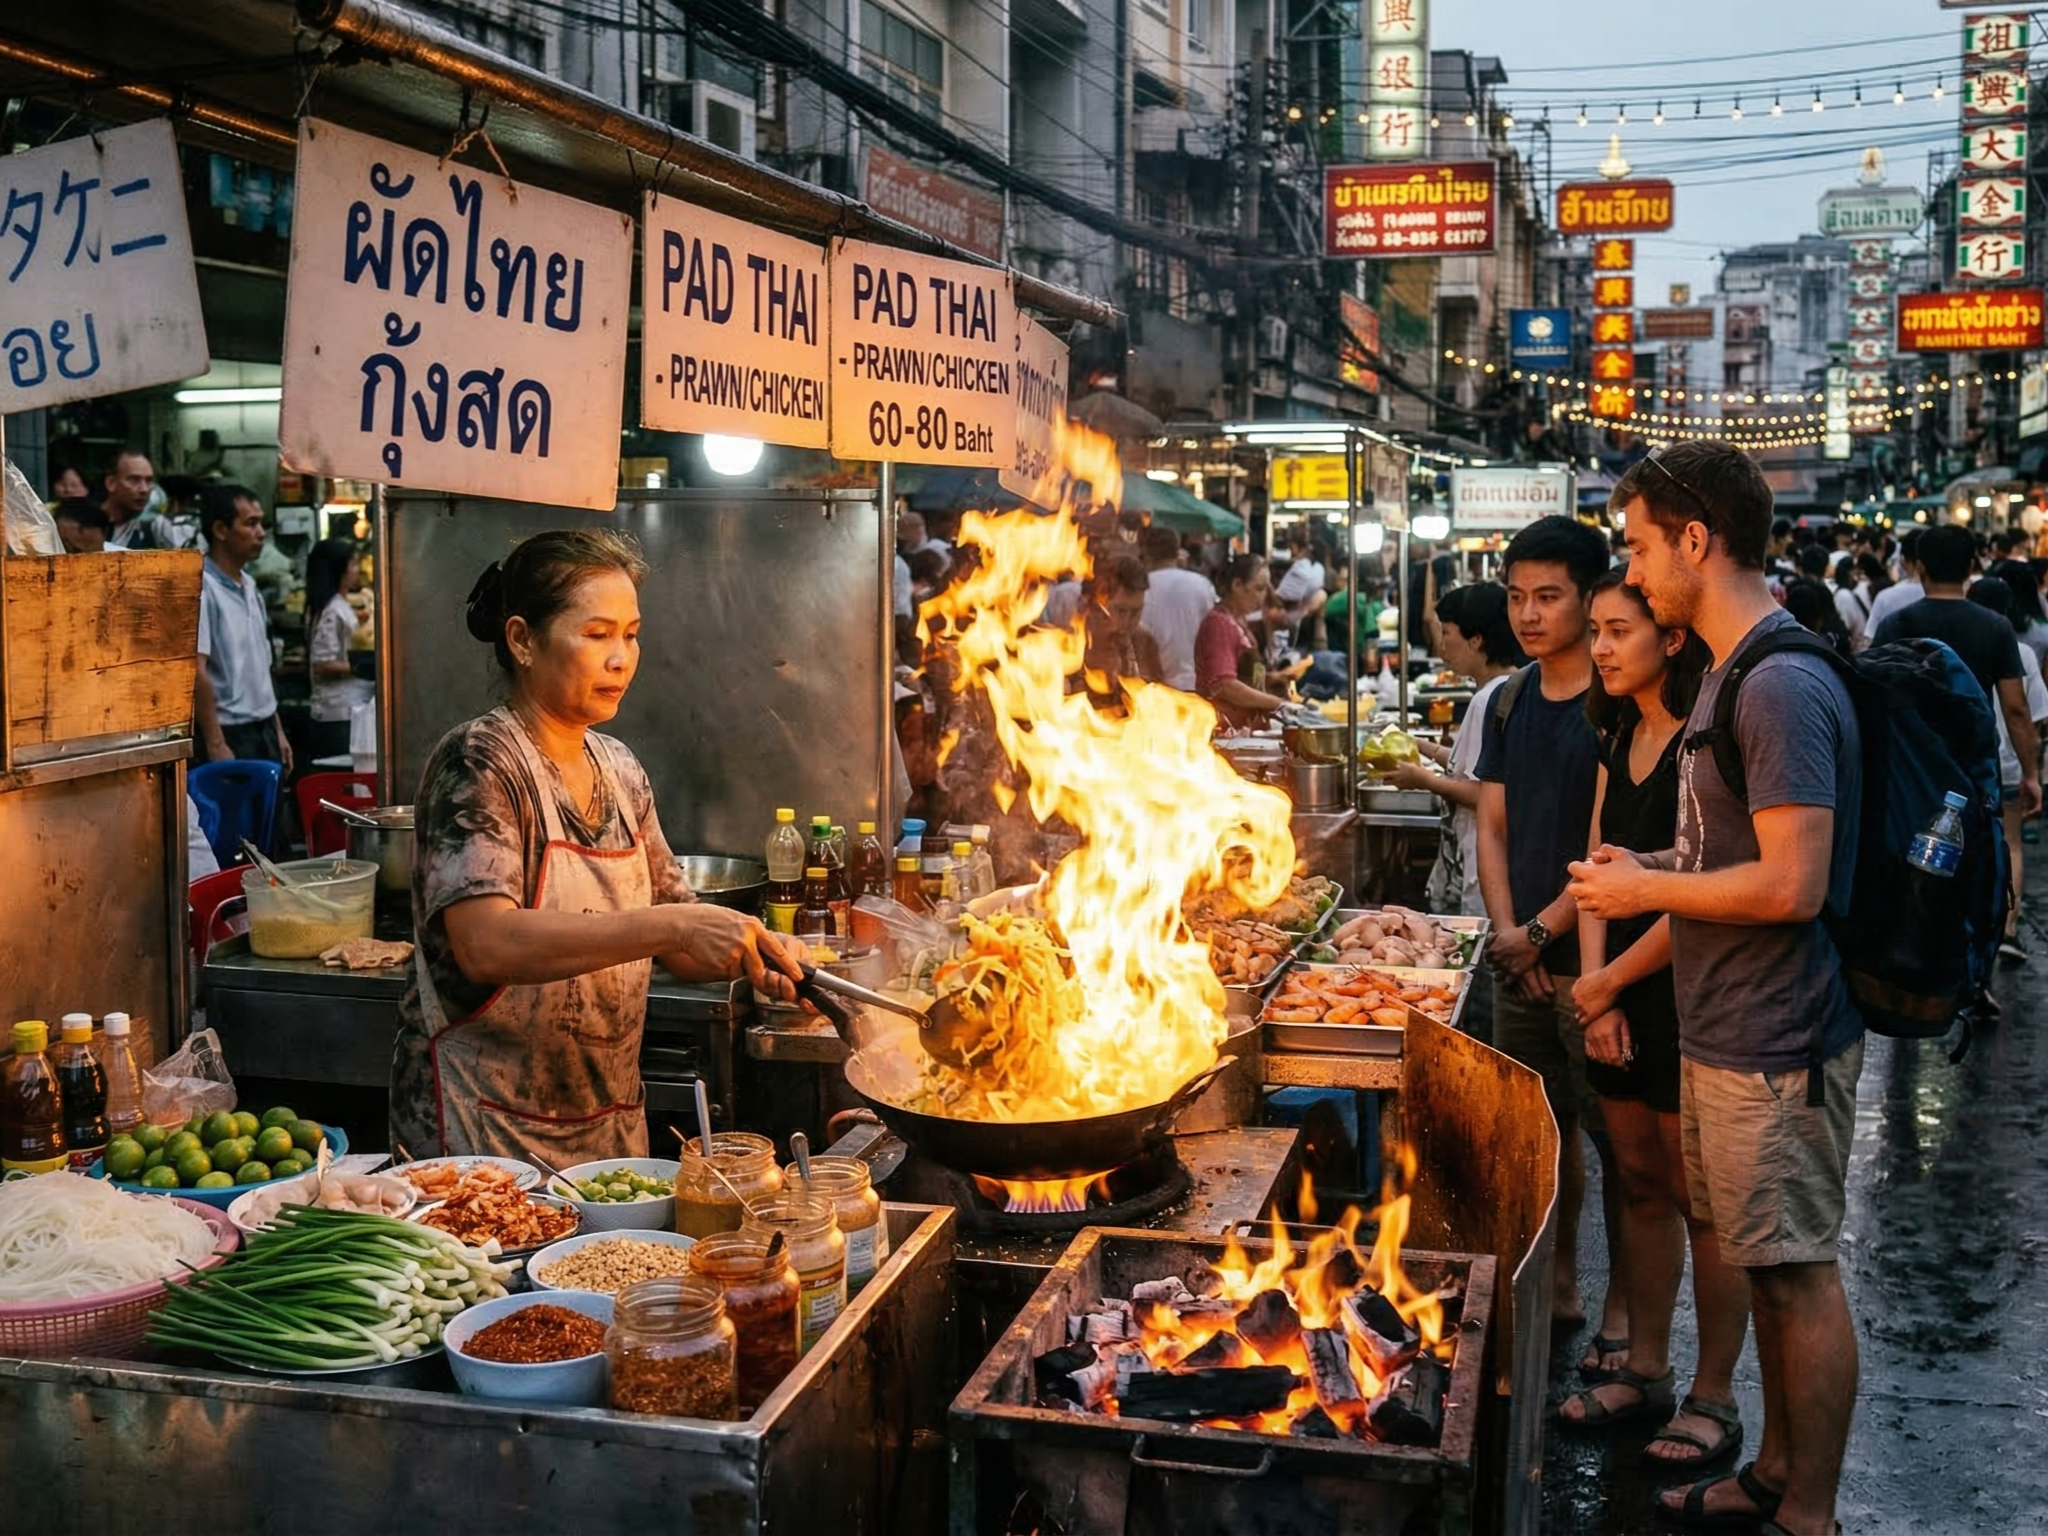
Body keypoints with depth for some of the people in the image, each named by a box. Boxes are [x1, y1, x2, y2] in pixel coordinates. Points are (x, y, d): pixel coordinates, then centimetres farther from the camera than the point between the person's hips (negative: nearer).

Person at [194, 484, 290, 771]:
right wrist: (215, 744, -21)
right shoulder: (201, 588, -14)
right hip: (231, 735, -8)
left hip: (263, 730, 8)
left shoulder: (249, 586, 12)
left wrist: (277, 730, 16)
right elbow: (195, 670, -19)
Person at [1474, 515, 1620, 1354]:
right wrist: (1507, 933, -2)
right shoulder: (1510, 704, 10)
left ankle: (1621, 1308, 16)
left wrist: (1543, 931, -11)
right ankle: (1559, 1284, 29)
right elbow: (1494, 825, 10)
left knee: (1614, 1133, 2)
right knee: (1541, 1125, 14)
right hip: (1520, 956, 6)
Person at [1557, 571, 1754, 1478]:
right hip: (1619, 994, 8)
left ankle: (1713, 1401, 17)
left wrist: (1607, 982, -11)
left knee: (1700, 1200, 3)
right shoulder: (1618, 738, 10)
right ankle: (1645, 1372, 29)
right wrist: (1596, 991, -2)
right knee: (1640, 1184, 15)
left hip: (1687, 992, -8)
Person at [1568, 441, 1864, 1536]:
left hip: (1775, 1044, -10)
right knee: (1765, 1264, 19)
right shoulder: (1734, 671, 12)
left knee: (1797, 1273, 3)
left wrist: (1646, 890, -14)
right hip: (1725, 1030, 10)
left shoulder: (1784, 686, -21)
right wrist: (1644, 869, 9)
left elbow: (1792, 883, -26)